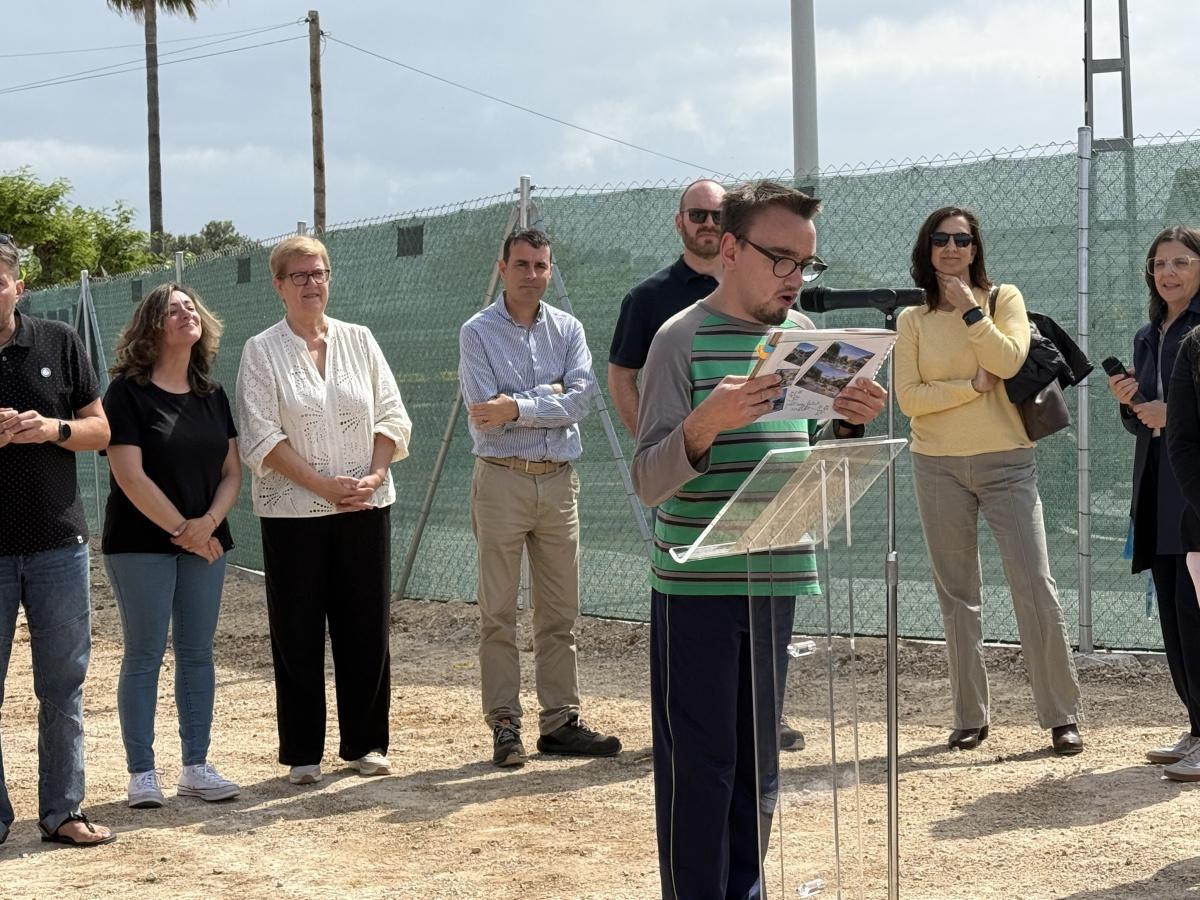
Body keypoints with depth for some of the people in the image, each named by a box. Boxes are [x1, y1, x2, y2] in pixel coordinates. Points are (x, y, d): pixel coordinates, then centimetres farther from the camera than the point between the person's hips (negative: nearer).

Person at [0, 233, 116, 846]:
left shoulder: (58, 343, 3)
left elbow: (100, 430, 7)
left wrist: (52, 428, -13)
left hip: (58, 542, 2)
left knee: (63, 686, 7)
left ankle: (62, 812, 17)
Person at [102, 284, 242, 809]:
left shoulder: (213, 396, 10)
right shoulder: (128, 392, -7)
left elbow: (232, 472, 8)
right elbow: (130, 475, -14)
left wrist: (210, 521, -10)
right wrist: (181, 528, -13)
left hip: (205, 542, 5)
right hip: (141, 544, -5)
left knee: (198, 653, 7)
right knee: (145, 655, -1)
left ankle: (196, 767, 14)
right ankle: (141, 772, 5)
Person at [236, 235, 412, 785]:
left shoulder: (359, 341, 10)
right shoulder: (261, 352, 0)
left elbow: (392, 418, 8)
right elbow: (261, 436, -7)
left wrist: (373, 476, -8)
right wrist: (322, 484, -15)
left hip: (364, 507, 3)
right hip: (293, 512, -3)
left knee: (366, 627, 5)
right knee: (298, 634, 1)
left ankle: (365, 743, 16)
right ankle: (302, 753, 10)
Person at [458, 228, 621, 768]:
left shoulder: (568, 330, 9)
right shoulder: (477, 333, -1)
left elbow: (579, 400, -6)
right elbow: (485, 412, -12)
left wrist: (517, 406, -14)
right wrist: (549, 394, -7)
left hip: (559, 480, 4)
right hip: (502, 480, -4)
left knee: (560, 612, 7)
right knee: (498, 612, -1)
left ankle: (560, 722, 13)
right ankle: (504, 725, 4)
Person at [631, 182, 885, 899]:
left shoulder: (801, 332, 10)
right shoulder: (684, 338, -8)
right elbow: (648, 482, -13)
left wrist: (848, 423, -3)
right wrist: (706, 423, -31)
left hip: (779, 578, 6)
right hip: (697, 588, -6)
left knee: (759, 761, 13)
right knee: (699, 764, -1)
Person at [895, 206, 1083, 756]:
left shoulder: (1003, 298, 3)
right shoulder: (912, 320, 5)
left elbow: (1010, 360, -15)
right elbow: (908, 397, -5)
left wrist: (969, 308, -13)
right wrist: (971, 387, -12)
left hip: (1006, 462, -2)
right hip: (939, 467, 2)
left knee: (1036, 586, -8)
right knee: (957, 597, 6)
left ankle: (1062, 716, -1)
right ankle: (970, 718, 14)